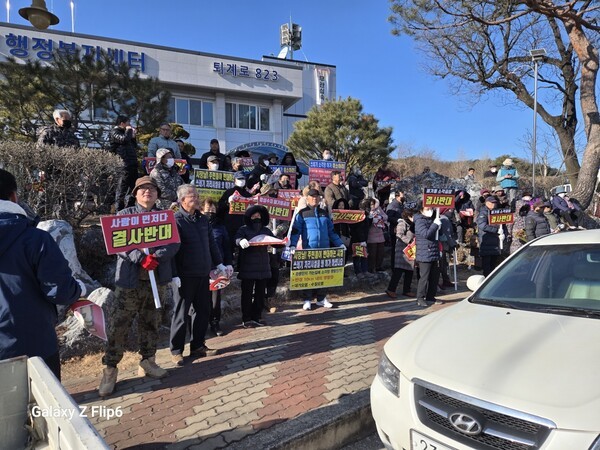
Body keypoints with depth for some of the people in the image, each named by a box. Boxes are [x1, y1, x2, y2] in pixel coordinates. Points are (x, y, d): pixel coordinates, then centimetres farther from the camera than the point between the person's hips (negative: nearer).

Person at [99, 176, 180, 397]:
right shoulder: (124, 215, 4)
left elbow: (173, 243, -1)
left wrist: (156, 257, -19)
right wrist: (141, 259, -22)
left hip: (157, 279, 3)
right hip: (130, 279, -2)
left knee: (151, 324, 13)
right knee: (118, 325, -2)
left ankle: (147, 361, 27)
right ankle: (110, 368, 11)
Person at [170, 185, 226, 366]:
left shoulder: (203, 219, 11)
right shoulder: (176, 220, -10)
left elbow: (212, 244, 18)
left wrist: (219, 264, 17)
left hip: (203, 274, 7)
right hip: (185, 275, -6)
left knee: (203, 310, 12)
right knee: (181, 313, 4)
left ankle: (197, 346, 26)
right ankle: (176, 350, 18)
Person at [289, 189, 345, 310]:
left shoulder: (324, 213, 14)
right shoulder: (302, 213, 1)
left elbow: (331, 231, 17)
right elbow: (295, 231, -6)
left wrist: (340, 243, 10)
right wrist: (293, 245, -20)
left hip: (324, 249, 4)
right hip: (308, 249, -4)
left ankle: (321, 298, 18)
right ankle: (307, 300, 10)